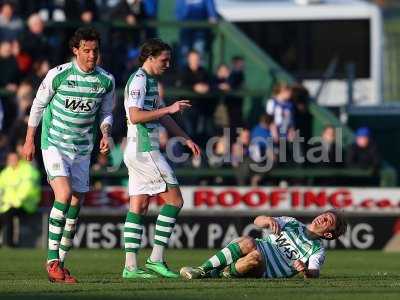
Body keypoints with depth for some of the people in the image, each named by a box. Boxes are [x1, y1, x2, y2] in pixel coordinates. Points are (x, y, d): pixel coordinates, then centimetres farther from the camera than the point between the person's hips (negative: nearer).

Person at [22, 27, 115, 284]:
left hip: (82, 149, 4)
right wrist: (30, 140, 6)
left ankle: (61, 264, 16)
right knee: (64, 194, -23)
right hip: (54, 144, -4)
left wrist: (106, 134, -7)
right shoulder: (58, 75, -11)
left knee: (75, 206, 5)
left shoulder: (106, 80, -1)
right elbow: (38, 105, 2)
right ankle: (52, 260, -18)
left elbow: (106, 112, 13)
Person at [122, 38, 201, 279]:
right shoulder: (139, 80, -12)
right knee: (174, 200, -7)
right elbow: (135, 116, -23)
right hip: (144, 150, -10)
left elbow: (162, 116, 28)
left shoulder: (151, 81, 19)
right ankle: (156, 259, -7)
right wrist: (169, 109, -22)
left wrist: (186, 138, 25)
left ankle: (131, 266, 3)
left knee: (139, 207, 6)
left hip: (139, 151, 10)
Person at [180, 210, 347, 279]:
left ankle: (214, 273, -27)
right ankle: (202, 269, -34)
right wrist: (268, 220, -11)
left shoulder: (318, 250, 11)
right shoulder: (292, 223, 23)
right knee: (248, 242, -34)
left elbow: (314, 273, -9)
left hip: (266, 271, -3)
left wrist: (305, 270, -33)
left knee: (256, 256, -40)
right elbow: (257, 221, 13)